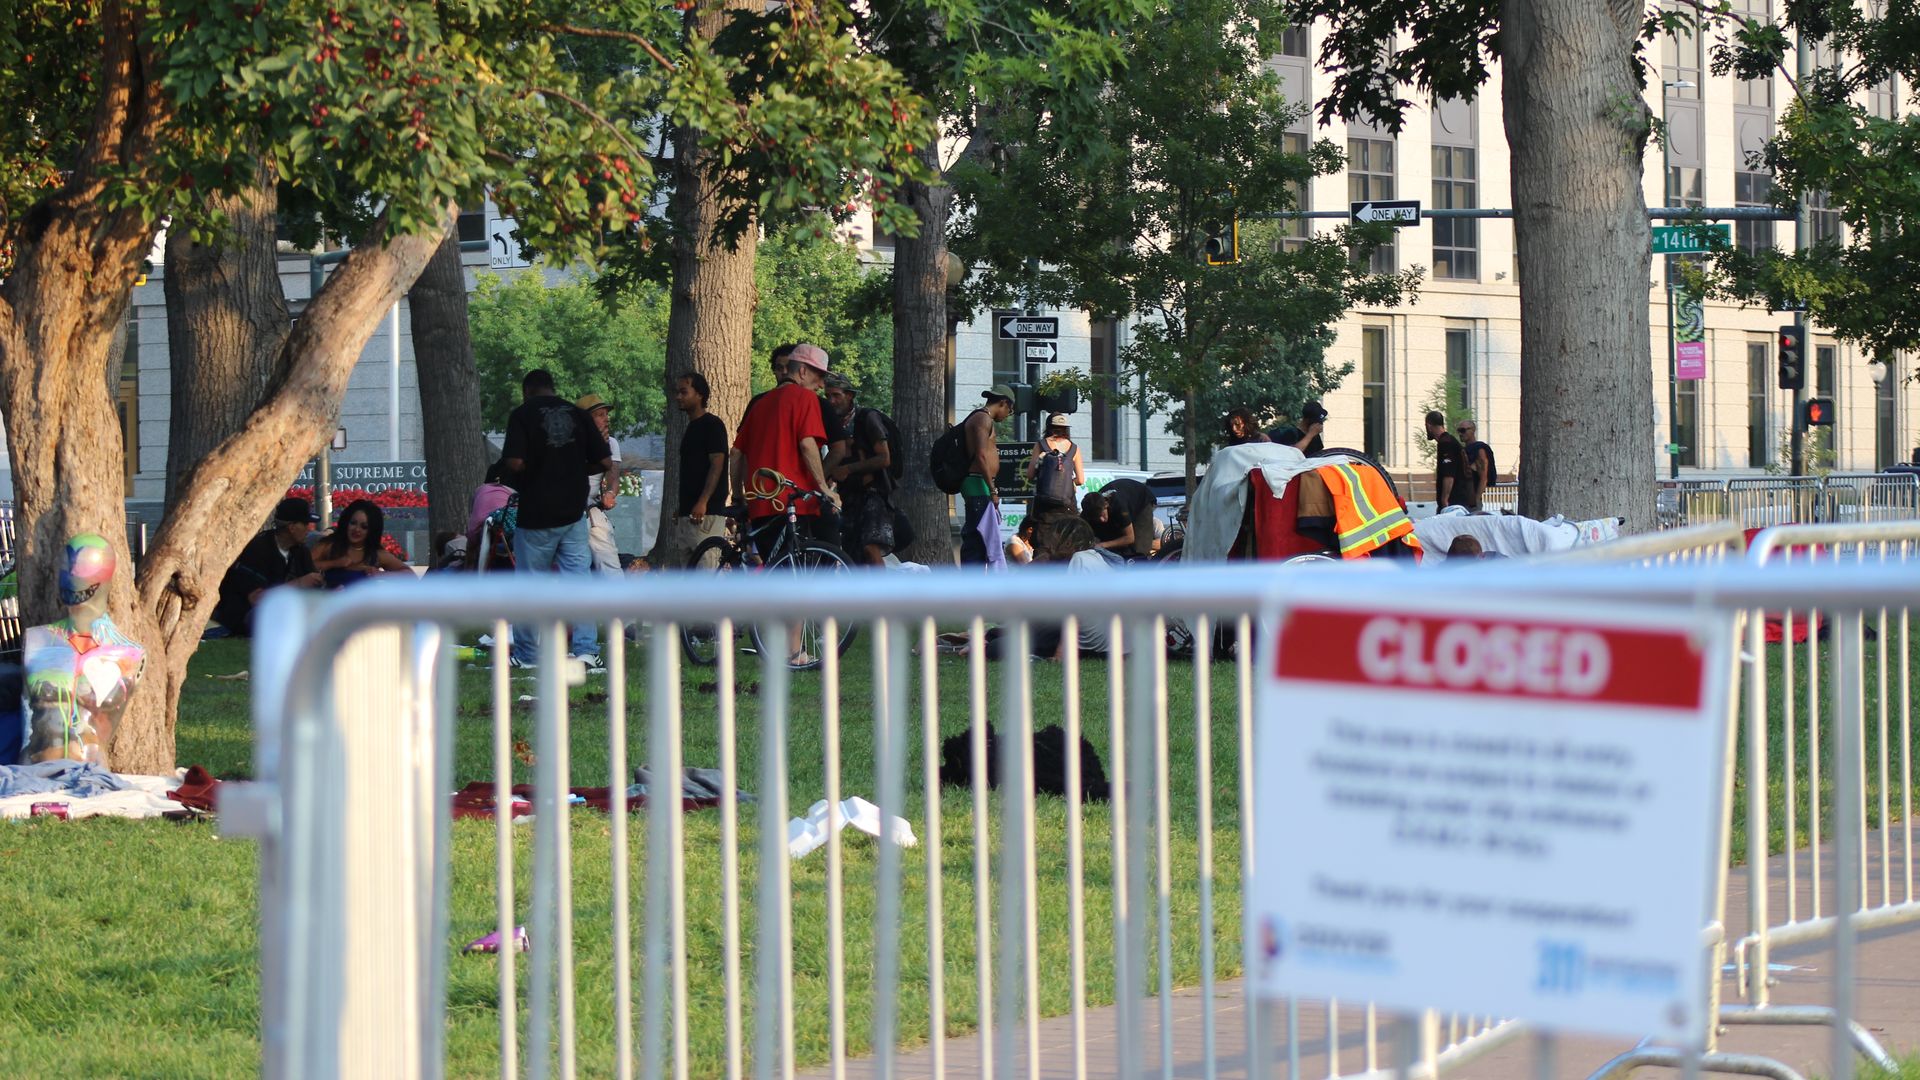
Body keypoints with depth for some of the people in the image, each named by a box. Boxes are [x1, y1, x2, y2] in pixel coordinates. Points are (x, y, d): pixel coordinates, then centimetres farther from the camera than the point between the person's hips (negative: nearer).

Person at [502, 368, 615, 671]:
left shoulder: (523, 415, -7)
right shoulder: (578, 414, 6)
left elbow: (515, 462, -18)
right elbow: (605, 462, 4)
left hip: (536, 513, -3)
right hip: (573, 512, 3)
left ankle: (526, 655, 17)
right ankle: (586, 651, -7)